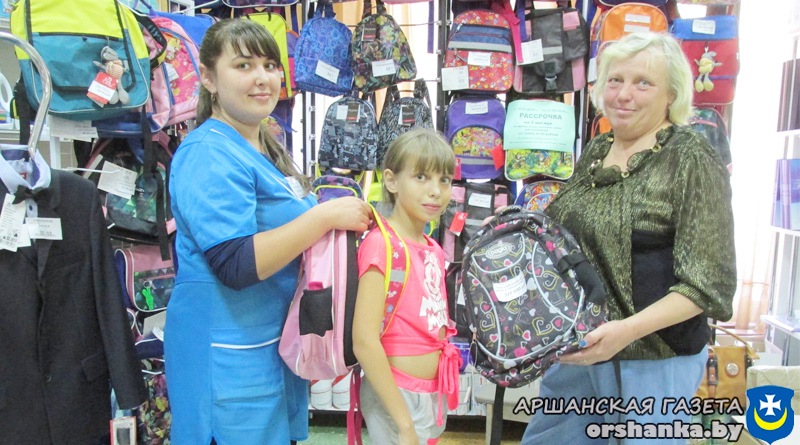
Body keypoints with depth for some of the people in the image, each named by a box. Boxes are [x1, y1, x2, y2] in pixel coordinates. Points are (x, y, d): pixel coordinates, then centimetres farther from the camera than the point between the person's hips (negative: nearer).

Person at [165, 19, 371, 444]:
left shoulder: (265, 149, 11)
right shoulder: (209, 155, -18)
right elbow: (237, 265, -27)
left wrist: (346, 218, 4)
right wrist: (326, 214, -25)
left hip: (278, 341, 9)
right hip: (230, 355, -9)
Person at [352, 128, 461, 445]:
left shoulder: (433, 249, 5)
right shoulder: (382, 244, -19)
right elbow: (364, 341, -24)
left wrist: (438, 396, 14)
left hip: (435, 394, 8)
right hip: (396, 396, -8)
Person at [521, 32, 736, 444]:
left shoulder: (691, 159, -14)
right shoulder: (595, 151, 6)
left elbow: (710, 282, -18)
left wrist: (628, 329, -28)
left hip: (653, 363, -7)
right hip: (577, 351, 7)